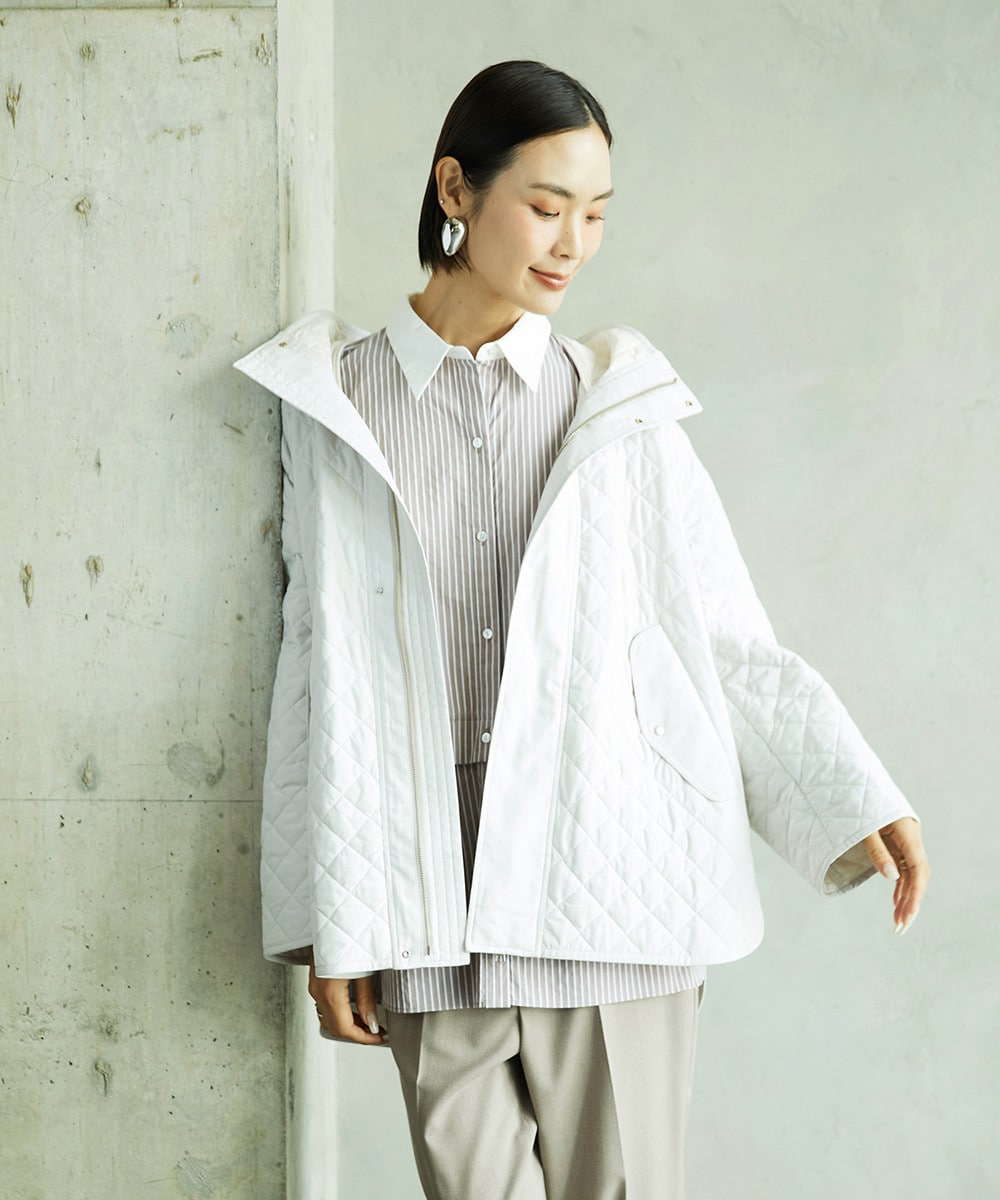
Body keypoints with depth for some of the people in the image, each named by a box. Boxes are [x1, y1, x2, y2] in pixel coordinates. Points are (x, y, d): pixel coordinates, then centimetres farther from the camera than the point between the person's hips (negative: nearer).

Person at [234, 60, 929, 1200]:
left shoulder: (620, 404, 6)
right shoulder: (335, 406, 6)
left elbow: (727, 642, 6)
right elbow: (317, 675, 5)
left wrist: (858, 805, -5)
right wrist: (327, 923, 2)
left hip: (607, 891, 0)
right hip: (432, 911, 0)